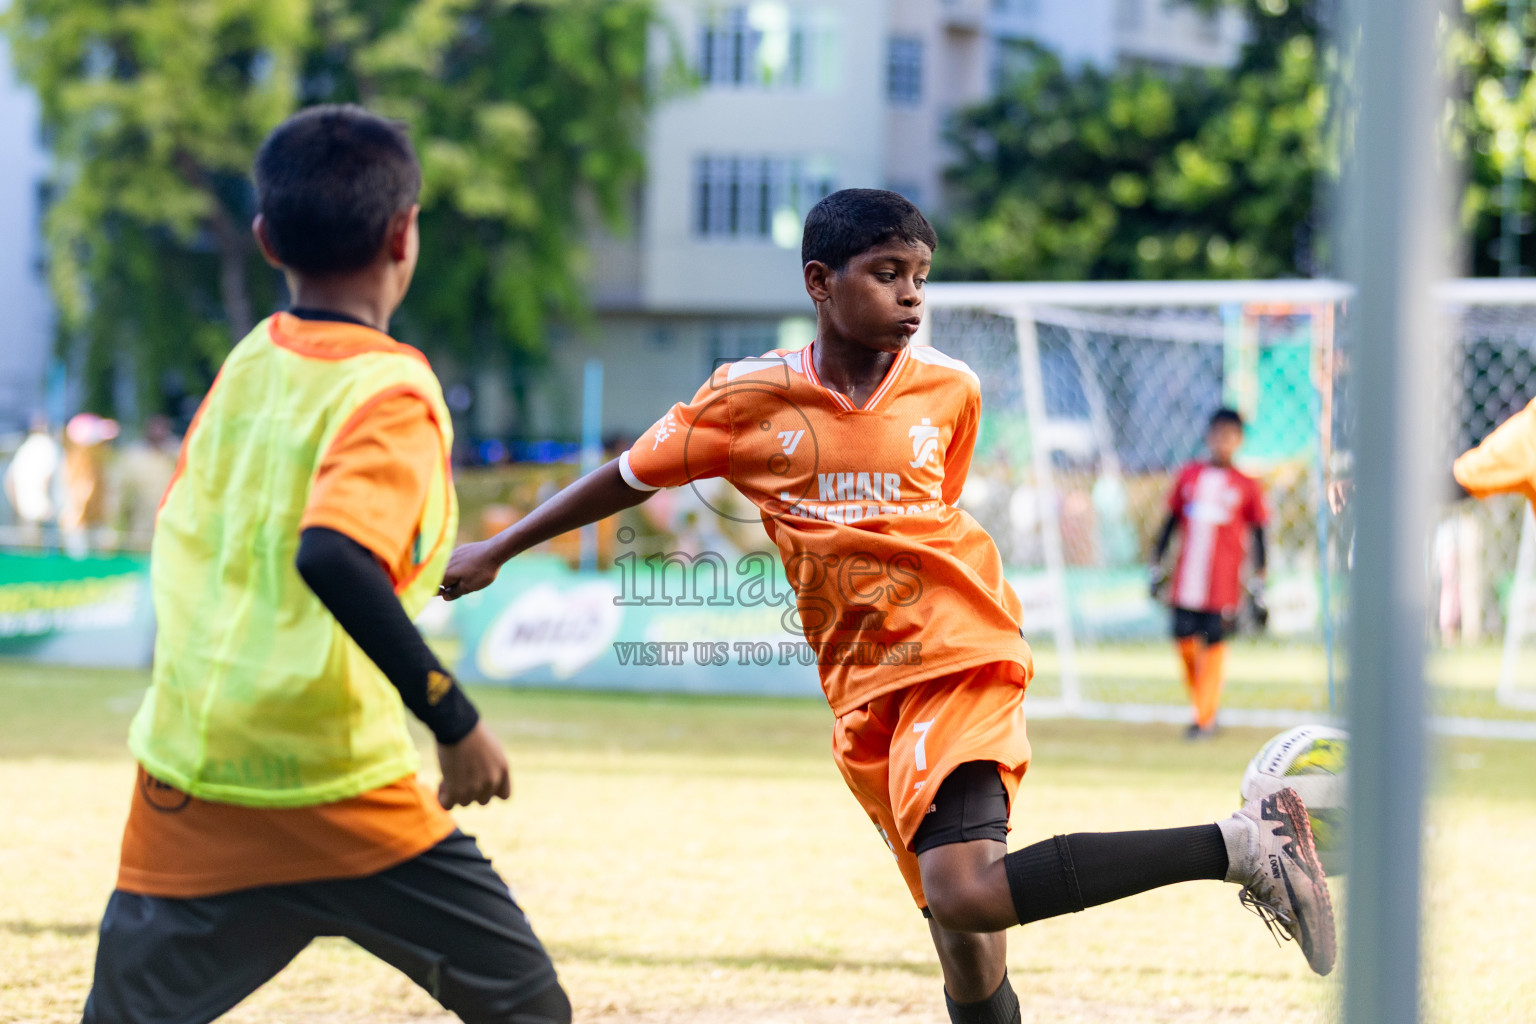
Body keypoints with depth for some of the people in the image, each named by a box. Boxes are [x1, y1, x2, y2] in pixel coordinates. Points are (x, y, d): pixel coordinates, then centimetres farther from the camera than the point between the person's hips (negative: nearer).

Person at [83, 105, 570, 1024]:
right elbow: (333, 555, -28)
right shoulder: (392, 389, -10)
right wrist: (456, 720, -25)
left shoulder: (247, 362, 9)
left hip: (183, 777, 6)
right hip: (332, 792, -6)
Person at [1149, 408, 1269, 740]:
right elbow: (1170, 522, 14)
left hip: (1223, 585, -3)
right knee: (1185, 640, 4)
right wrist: (1156, 569, 12)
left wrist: (1258, 588, -1)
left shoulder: (1247, 486, 1)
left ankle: (1205, 718, 5)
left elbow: (1258, 537, 3)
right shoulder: (1188, 476, 8)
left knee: (1214, 644, -4)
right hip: (1185, 583, 3)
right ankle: (1202, 708, 22)